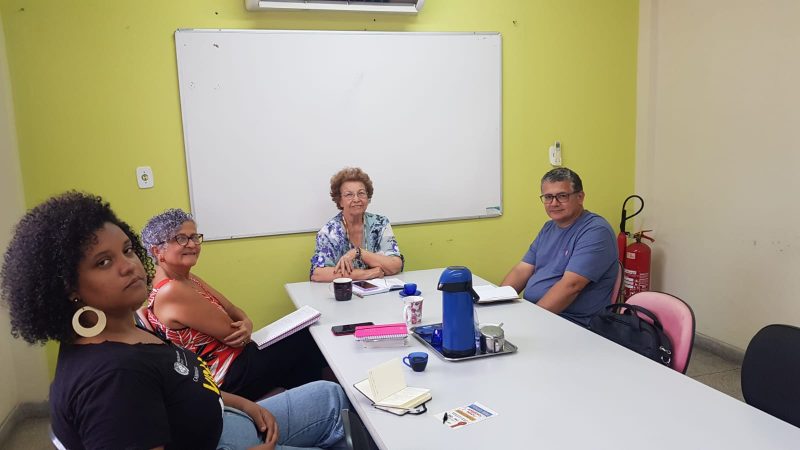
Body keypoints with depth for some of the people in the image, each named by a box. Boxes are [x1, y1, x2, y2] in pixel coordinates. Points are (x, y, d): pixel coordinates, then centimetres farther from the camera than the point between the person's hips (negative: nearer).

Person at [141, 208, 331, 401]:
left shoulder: (187, 279, 5)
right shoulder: (171, 291, -24)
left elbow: (232, 310, 6)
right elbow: (232, 334, -22)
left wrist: (246, 324, -16)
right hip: (229, 379, -9)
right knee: (308, 343, 2)